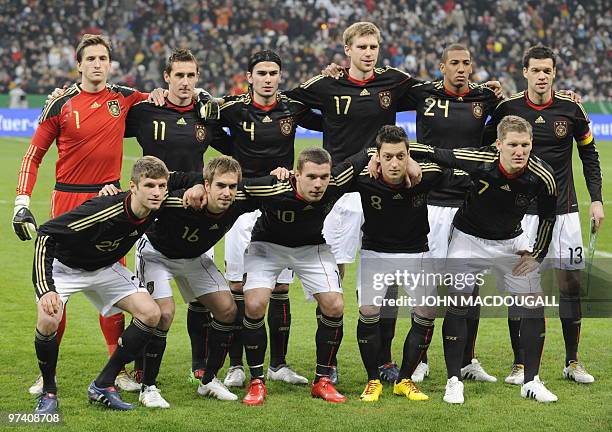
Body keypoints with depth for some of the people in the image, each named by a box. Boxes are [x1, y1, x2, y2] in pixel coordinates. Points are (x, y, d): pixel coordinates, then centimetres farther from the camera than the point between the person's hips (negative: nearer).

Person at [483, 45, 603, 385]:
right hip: (521, 211, -1)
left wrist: (596, 200, 4)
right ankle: (519, 364, 7)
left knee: (570, 284, 1)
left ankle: (572, 362, 13)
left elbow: (589, 153, 10)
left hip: (563, 210, 1)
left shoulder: (570, 108, -1)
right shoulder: (508, 109, -3)